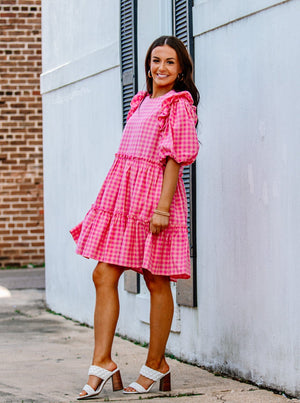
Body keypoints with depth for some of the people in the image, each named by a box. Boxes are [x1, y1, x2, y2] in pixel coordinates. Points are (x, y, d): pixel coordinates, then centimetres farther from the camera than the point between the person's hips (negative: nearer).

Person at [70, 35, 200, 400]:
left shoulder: (178, 104, -3)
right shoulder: (141, 102, 19)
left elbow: (175, 158, -10)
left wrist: (162, 207, -18)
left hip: (154, 193, -7)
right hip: (121, 191, 7)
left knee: (156, 281, 2)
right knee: (103, 275, -2)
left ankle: (155, 364, 12)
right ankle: (102, 362, -1)